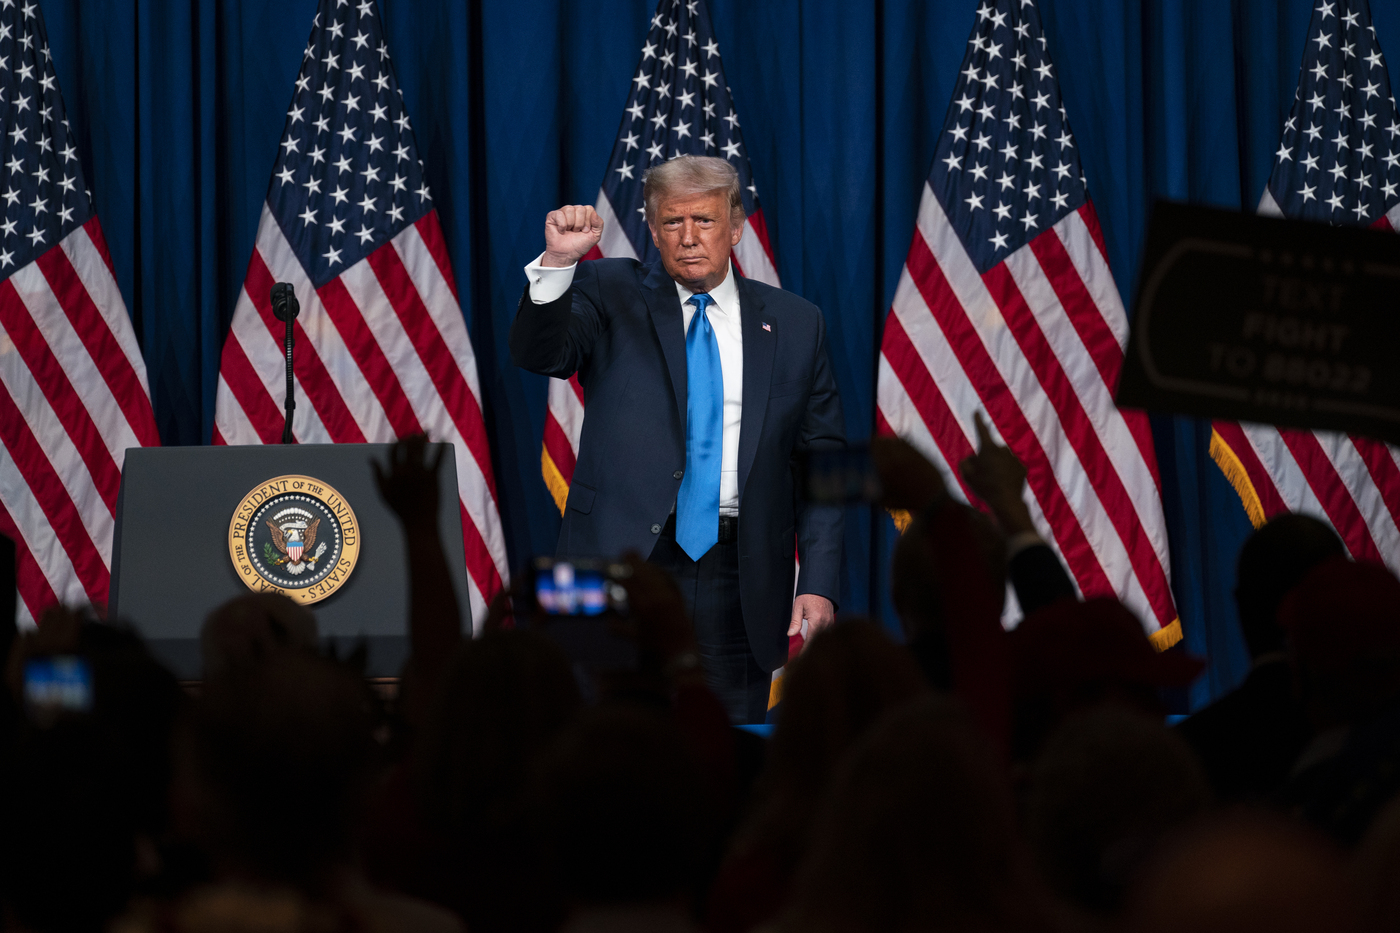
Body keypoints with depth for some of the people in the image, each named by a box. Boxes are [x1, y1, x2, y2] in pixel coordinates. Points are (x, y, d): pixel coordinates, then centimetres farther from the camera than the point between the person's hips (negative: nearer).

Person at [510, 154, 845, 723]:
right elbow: (539, 353, -11)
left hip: (739, 578, 1)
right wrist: (558, 261, -28)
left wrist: (819, 583, 0)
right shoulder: (611, 295, 7)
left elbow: (823, 463, 9)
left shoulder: (794, 325, 10)